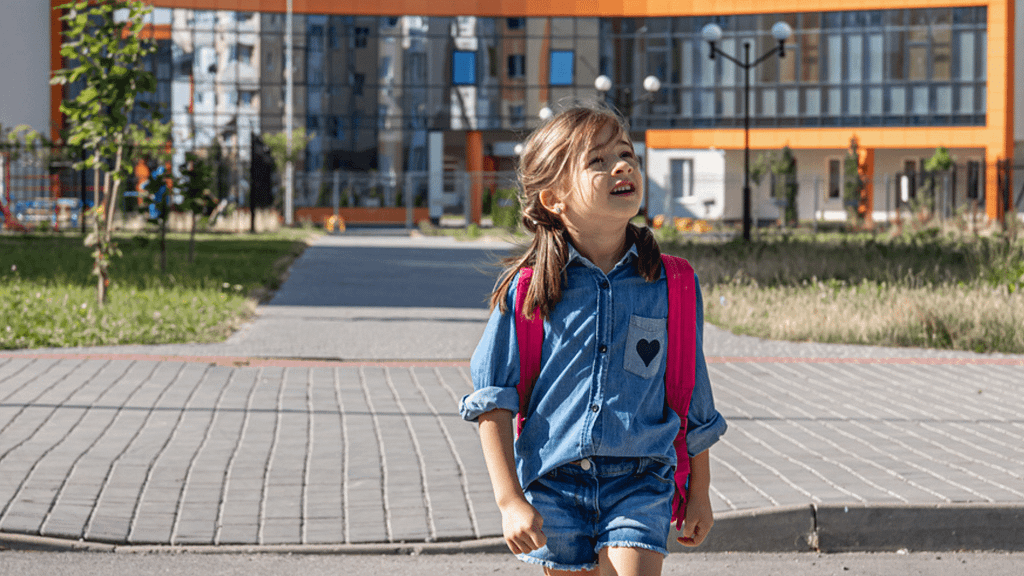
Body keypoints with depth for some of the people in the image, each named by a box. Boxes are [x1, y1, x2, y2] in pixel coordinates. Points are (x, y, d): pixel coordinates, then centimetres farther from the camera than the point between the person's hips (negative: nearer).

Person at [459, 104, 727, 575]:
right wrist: (509, 500, -10)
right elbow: (492, 403, -3)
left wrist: (699, 493, 16)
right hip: (555, 480, 0)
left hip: (639, 483, 0)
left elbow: (693, 400, 11)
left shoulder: (672, 286, 1)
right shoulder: (526, 289, -3)